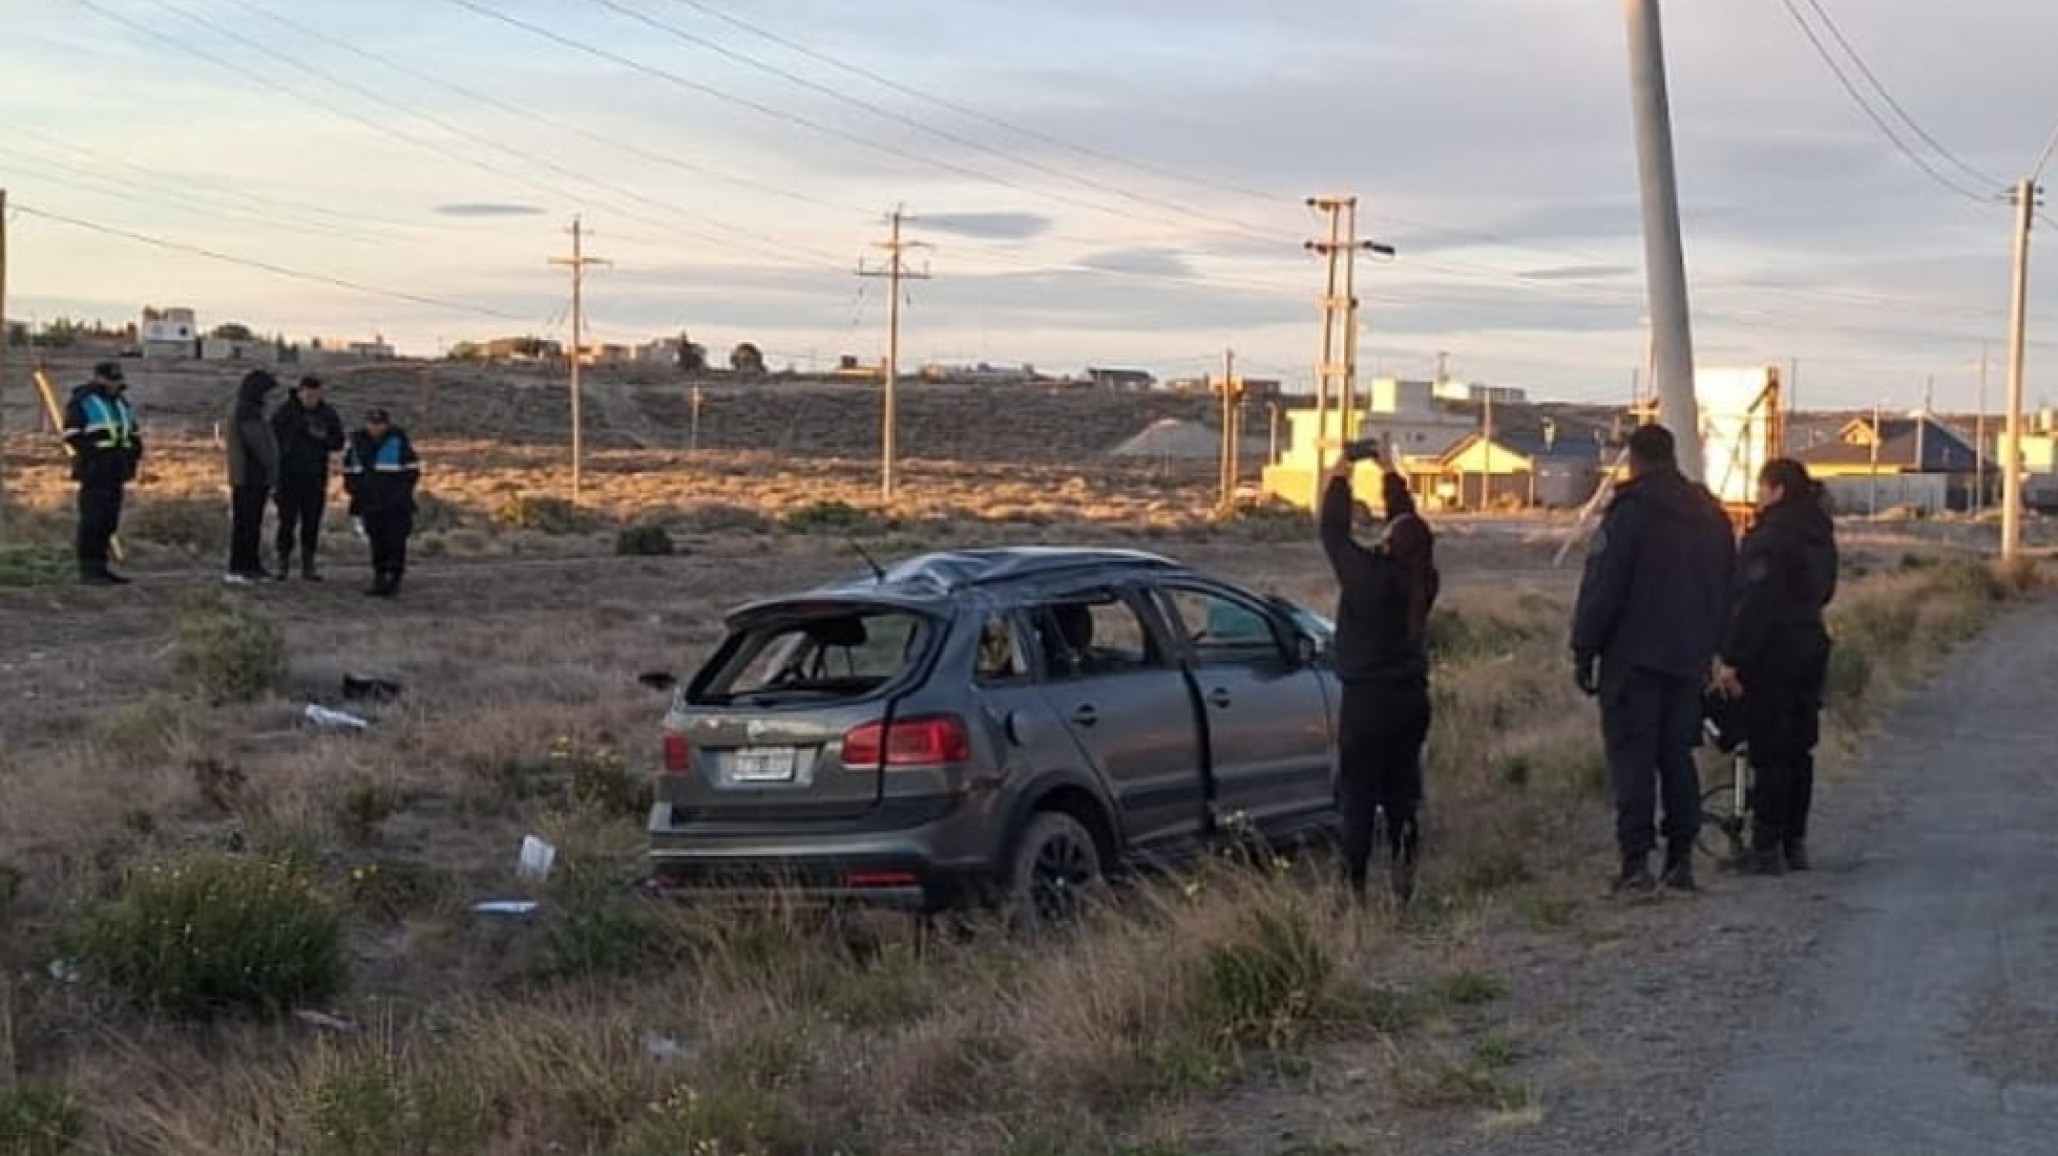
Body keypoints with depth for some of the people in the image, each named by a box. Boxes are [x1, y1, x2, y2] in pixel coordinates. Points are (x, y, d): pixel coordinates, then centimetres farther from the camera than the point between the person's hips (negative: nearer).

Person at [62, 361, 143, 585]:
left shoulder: (121, 403, 19)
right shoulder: (81, 403, -3)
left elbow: (135, 432, 26)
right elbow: (72, 435, -11)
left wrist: (134, 455, 10)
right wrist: (94, 453, -18)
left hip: (116, 473, 7)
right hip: (93, 472, -7)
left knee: (109, 521, 7)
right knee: (92, 520, -11)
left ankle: (99, 567, 13)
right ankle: (87, 569, -10)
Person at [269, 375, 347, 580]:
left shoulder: (327, 413, 4)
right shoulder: (285, 411, -5)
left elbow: (338, 442, 7)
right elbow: (273, 438, -4)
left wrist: (323, 438, -14)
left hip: (315, 478, 3)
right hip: (289, 476, -3)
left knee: (312, 523, 5)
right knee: (287, 521, -2)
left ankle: (308, 566, 11)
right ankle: (283, 564, 6)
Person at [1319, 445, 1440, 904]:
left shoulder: (1365, 574, -17)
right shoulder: (1422, 581, -3)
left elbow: (1333, 531, -3)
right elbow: (1412, 529, 14)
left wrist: (1340, 475, 10)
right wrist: (1391, 476, 24)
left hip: (1366, 698, -5)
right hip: (1412, 696, 5)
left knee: (1358, 795, 0)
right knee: (1401, 787, 16)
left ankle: (1355, 883, 1)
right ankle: (1404, 857, 0)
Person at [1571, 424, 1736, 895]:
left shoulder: (1629, 511, -10)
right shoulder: (1711, 514, 12)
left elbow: (1601, 589, -12)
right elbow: (1727, 588, 18)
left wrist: (1583, 653, -6)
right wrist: (1712, 650, 21)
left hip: (1633, 657, -6)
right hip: (1690, 658, 6)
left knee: (1632, 756, -4)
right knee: (1677, 754, 13)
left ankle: (1636, 862, -10)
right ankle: (1681, 859, 12)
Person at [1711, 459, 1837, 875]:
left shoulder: (1769, 538, -17)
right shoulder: (1820, 535, 10)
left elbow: (1753, 602, -20)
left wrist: (1730, 658, -19)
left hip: (1772, 653, -8)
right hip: (1811, 647, 8)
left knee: (1769, 752, -4)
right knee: (1799, 750, 13)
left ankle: (1766, 848, -2)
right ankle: (1795, 842, 19)